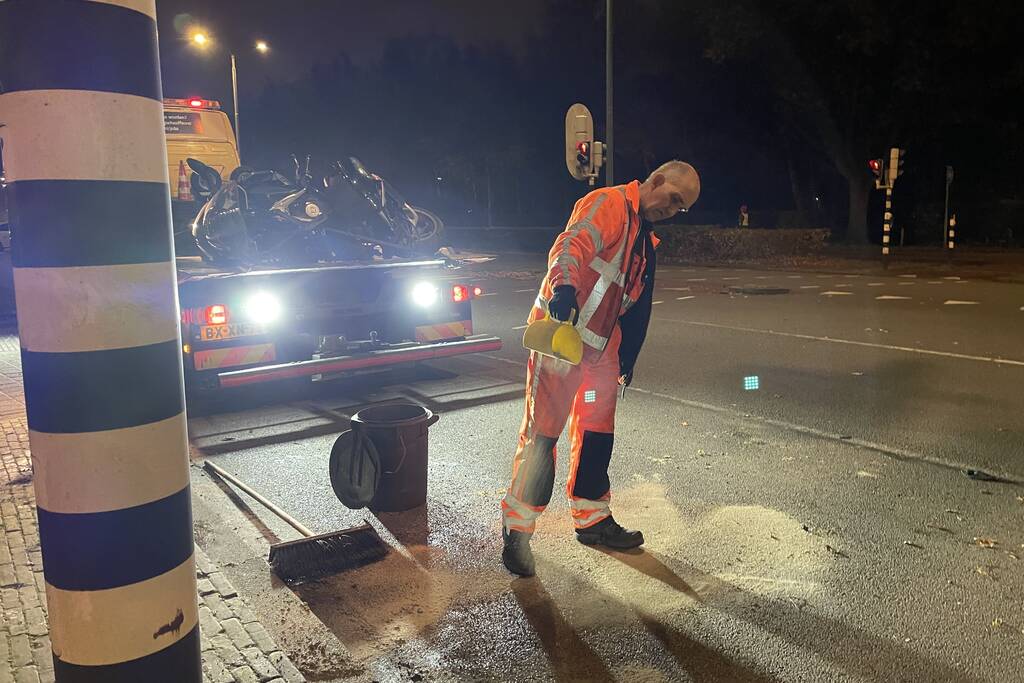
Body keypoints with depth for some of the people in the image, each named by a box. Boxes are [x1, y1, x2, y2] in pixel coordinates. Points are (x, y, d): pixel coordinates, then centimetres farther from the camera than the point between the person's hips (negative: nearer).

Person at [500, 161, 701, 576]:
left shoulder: (645, 239, 21)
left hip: (600, 346, 9)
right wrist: (564, 288, -48)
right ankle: (517, 530, 4)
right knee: (542, 433, -6)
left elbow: (636, 307, 25)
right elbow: (572, 245, -28)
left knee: (597, 433, 14)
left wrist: (627, 358, 23)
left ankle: (592, 519, 28)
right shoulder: (609, 205, -9)